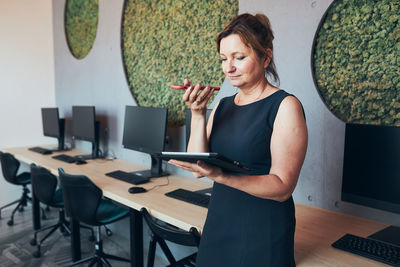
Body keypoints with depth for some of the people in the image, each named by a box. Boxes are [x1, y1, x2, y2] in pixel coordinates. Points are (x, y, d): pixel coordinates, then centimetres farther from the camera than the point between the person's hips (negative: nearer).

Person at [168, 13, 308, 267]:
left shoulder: (285, 106, -13)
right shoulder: (223, 105, 4)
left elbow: (282, 187, -19)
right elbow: (199, 166, -2)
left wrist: (221, 176, -32)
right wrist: (198, 114, -13)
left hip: (263, 232, -5)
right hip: (218, 222, 6)